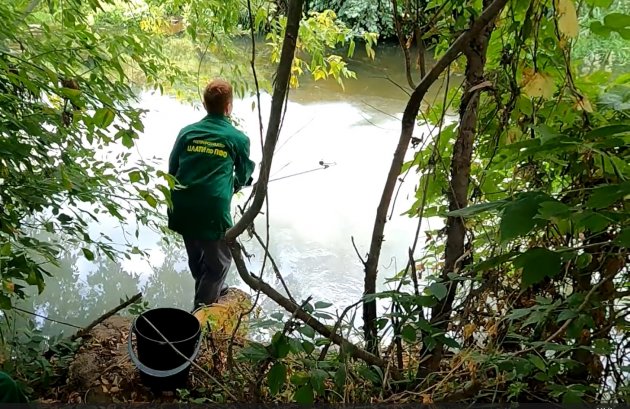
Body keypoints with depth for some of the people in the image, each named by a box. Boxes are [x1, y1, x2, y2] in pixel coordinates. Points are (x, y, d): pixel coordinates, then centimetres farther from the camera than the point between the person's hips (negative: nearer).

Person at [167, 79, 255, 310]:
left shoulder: (187, 132, 6)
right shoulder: (238, 139, -1)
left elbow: (173, 170, 10)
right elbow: (244, 178, 13)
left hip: (182, 207, 5)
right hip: (213, 210, -5)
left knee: (196, 256, 25)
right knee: (219, 260, 14)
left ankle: (213, 291, 47)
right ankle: (203, 306, 17)